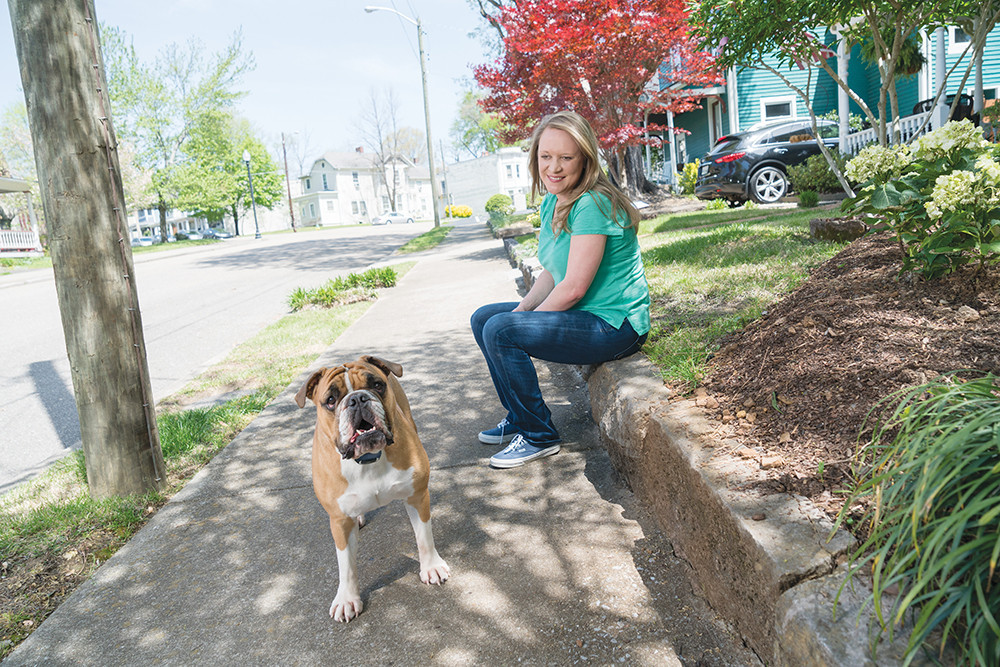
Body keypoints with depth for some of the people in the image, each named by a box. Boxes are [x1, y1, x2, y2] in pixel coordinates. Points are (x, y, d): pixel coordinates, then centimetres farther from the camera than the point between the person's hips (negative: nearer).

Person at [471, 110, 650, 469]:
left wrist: (525, 319, -12)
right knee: (483, 318, 12)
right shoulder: (552, 203, 7)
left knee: (500, 331, -22)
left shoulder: (592, 204, -22)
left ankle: (539, 436, -6)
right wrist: (522, 309, -4)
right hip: (584, 315, 10)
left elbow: (574, 288, -24)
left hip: (615, 325, -10)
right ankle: (519, 419, 20)